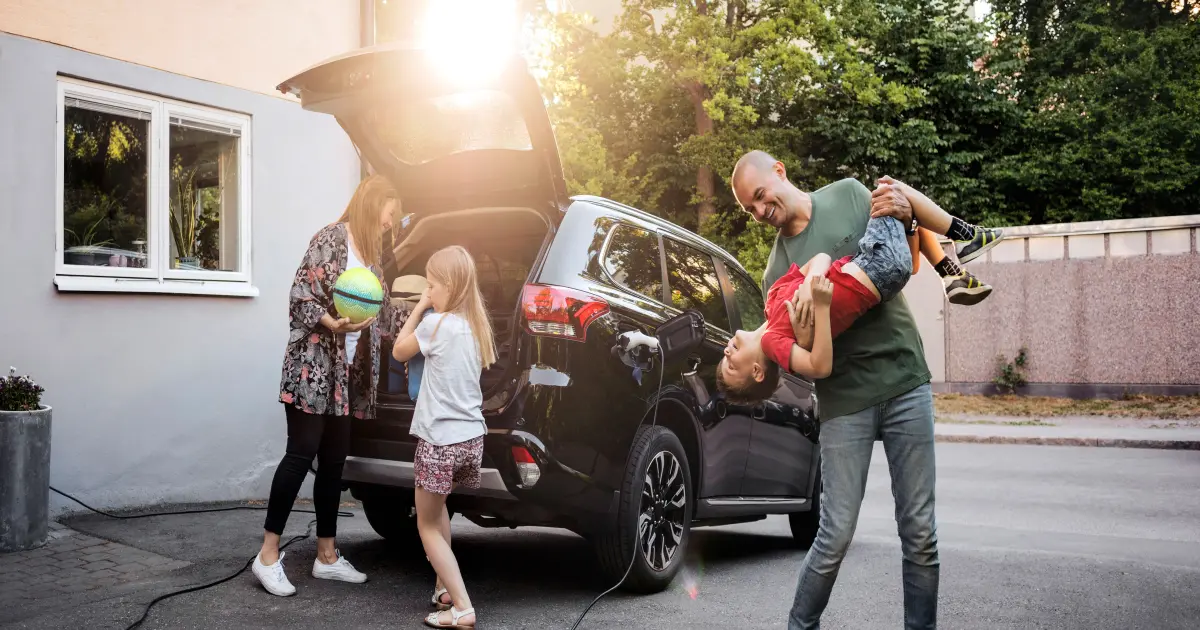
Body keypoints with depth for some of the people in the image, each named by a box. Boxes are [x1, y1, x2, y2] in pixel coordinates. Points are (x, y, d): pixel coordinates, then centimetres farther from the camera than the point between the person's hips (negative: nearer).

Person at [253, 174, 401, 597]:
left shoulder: (369, 253, 16)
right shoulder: (330, 238, -7)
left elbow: (379, 313, 17)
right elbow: (300, 298, -13)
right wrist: (332, 324, -27)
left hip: (347, 372, 8)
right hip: (313, 365, -8)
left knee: (334, 460, 9)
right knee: (302, 453, -8)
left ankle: (327, 556, 16)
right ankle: (268, 554, 0)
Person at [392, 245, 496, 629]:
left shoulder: (437, 324, -15)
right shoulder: (477, 326, 6)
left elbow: (399, 351, -1)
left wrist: (419, 308, 5)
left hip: (441, 440, -7)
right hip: (471, 436, 8)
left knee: (428, 525, 4)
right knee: (437, 511, 28)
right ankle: (445, 587, 33)